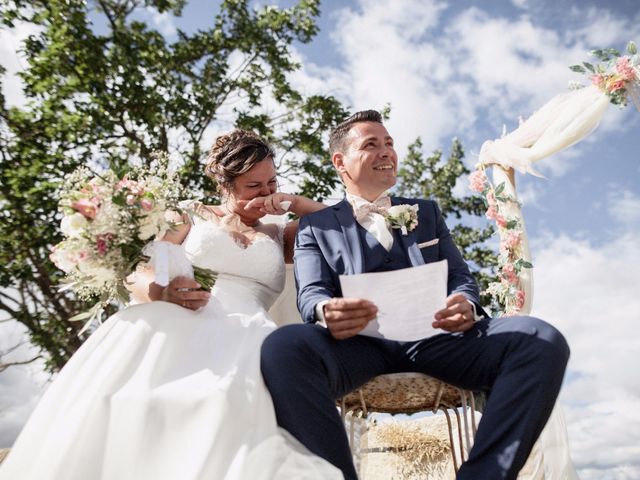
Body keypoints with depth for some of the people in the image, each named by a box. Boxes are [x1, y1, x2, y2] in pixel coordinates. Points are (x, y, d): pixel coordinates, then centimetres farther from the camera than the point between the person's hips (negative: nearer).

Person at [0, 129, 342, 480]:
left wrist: (293, 202, 13)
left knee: (239, 395, -40)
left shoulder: (278, 236, 28)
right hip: (177, 321, 0)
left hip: (245, 334, 0)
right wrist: (162, 292, -15)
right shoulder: (193, 216, 23)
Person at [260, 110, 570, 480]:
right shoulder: (317, 226, 18)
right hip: (360, 341, -2)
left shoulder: (427, 212, 27)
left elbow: (460, 277, 16)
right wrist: (326, 312, -24)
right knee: (283, 347, -35)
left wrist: (466, 305, -11)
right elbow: (311, 294, 4)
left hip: (435, 337, 3)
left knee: (543, 341, -23)